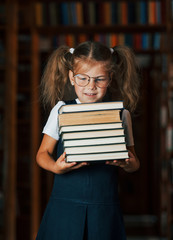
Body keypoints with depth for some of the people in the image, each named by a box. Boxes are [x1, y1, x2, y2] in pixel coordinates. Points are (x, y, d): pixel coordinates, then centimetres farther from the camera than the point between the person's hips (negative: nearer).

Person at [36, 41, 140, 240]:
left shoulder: (121, 114, 5)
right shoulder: (61, 110, 3)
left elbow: (134, 163, 8)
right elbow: (42, 153, 4)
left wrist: (128, 164, -15)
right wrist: (55, 167, -17)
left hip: (105, 208, 1)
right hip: (65, 205, 0)